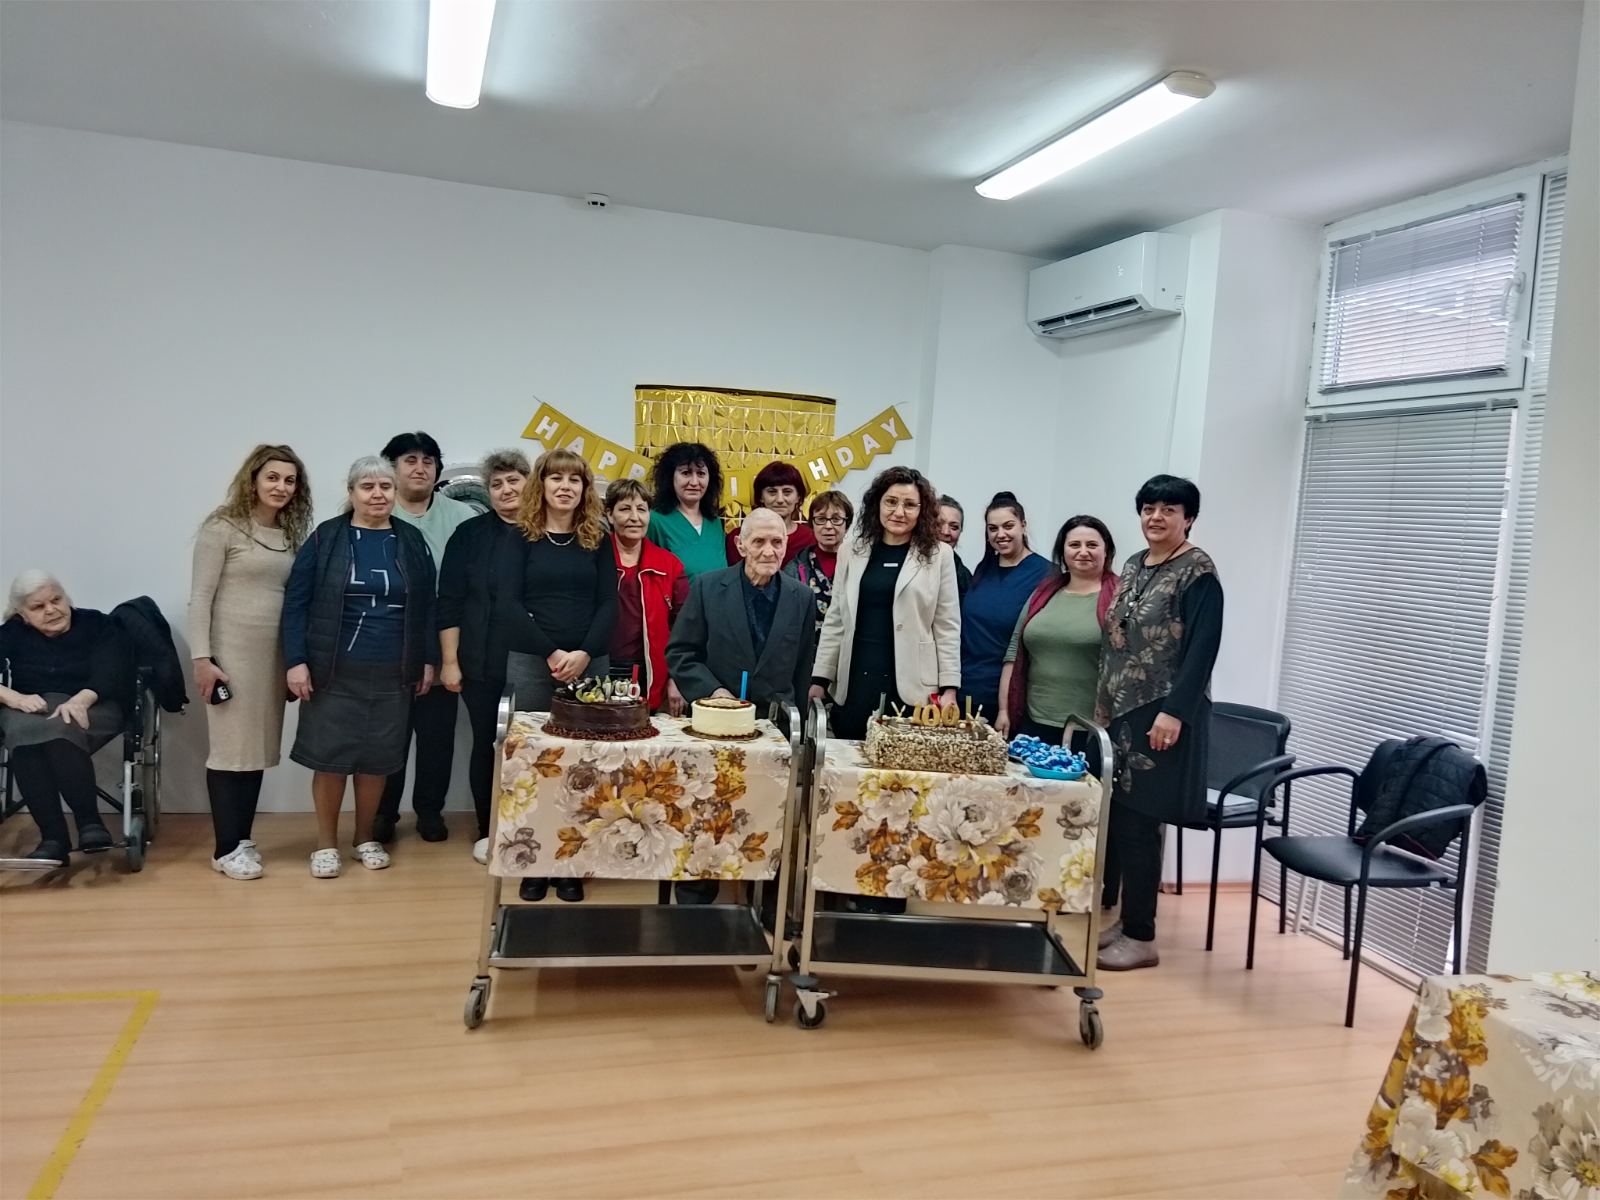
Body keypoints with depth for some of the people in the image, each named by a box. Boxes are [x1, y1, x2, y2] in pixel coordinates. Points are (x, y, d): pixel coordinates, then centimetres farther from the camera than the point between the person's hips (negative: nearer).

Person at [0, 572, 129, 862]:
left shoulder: (96, 623, 4)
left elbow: (112, 673, -12)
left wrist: (80, 700, -32)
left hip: (92, 708, -2)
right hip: (30, 711, 2)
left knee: (60, 729, -36)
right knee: (24, 733, -33)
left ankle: (89, 822, -28)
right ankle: (53, 837, -34)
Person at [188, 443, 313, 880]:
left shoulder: (292, 535, 10)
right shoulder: (223, 528, -6)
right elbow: (199, 598, -8)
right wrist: (202, 658, -14)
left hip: (274, 655, 6)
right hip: (231, 652, -5)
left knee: (258, 747, 10)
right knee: (231, 747, 0)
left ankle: (242, 839, 21)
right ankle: (226, 848, 10)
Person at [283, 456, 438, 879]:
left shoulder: (411, 542, 6)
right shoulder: (325, 538, -1)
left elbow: (426, 606, 9)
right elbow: (296, 602, -3)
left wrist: (429, 660, 5)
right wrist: (296, 661, -10)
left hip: (392, 673, 2)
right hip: (334, 671, -2)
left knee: (378, 758, 8)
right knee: (330, 754, 3)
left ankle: (366, 838, 26)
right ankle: (326, 843, 19)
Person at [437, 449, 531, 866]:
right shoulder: (470, 534, 2)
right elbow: (450, 602, 1)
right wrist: (449, 660, -4)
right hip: (482, 664, 0)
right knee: (486, 744, 9)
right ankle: (487, 831, 23)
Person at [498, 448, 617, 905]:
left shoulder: (598, 539, 8)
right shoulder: (521, 537, 4)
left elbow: (608, 605, 3)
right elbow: (509, 603, -4)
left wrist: (584, 654, -12)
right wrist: (552, 653, -12)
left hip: (590, 663, 1)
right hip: (530, 662, -1)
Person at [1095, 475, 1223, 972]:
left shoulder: (1199, 572, -9)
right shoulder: (1134, 565, 14)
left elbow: (1202, 648, -16)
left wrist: (1174, 711, -22)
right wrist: (1103, 701, 16)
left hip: (1160, 715, -7)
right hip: (1120, 710, 7)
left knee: (1138, 821, -4)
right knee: (1108, 815, 9)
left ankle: (1141, 936, 8)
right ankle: (1111, 917, 21)